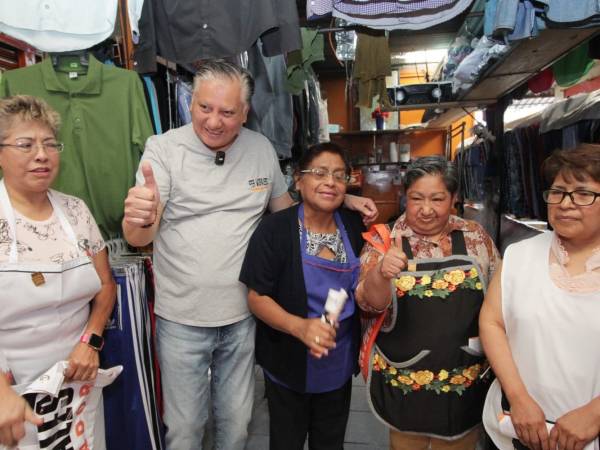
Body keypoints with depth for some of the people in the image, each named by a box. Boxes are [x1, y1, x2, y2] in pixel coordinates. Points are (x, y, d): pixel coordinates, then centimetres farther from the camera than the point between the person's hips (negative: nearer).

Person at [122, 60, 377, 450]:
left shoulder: (262, 149, 0)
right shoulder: (164, 148, -11)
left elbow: (285, 207, 14)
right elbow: (139, 238, -18)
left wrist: (344, 201, 2)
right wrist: (139, 220, -42)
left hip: (242, 315, 3)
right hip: (181, 319, -2)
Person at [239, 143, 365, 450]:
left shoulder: (355, 226, -5)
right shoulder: (275, 229, -18)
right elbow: (257, 297, -17)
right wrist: (299, 326, -31)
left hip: (339, 365, 4)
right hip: (289, 365, -3)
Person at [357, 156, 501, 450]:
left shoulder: (475, 236, -2)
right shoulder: (385, 241, -9)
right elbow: (370, 303, -18)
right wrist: (381, 273, -38)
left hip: (466, 382, 2)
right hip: (403, 382, -1)